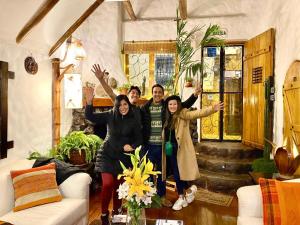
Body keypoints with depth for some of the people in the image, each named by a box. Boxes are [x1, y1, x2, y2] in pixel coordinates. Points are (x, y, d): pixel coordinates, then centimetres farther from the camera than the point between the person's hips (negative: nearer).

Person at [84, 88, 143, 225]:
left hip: (123, 157, 1)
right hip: (107, 155, -1)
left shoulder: (133, 121, -4)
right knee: (107, 184, -9)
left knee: (118, 185, 11)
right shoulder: (110, 115, -5)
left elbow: (139, 139, 1)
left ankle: (116, 211, 32)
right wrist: (89, 101, -23)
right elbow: (90, 117, -9)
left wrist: (132, 146, -19)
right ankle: (104, 214, 10)